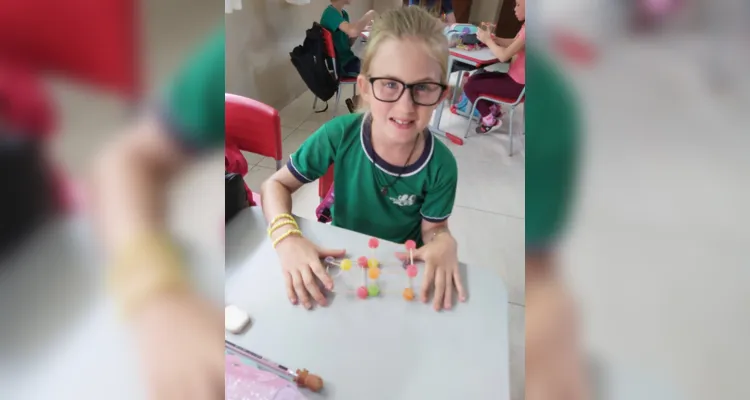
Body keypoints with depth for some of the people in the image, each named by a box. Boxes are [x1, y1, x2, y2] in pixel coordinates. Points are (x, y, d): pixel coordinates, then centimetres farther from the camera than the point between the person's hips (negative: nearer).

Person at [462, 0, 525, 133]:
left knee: (469, 87, -7)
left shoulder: (526, 30, -26)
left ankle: (490, 120, 8)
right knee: (474, 78, 17)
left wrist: (488, 41, -12)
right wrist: (493, 38, -1)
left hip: (518, 84, -10)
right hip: (514, 78, 10)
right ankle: (493, 109, 22)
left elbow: (503, 56, -27)